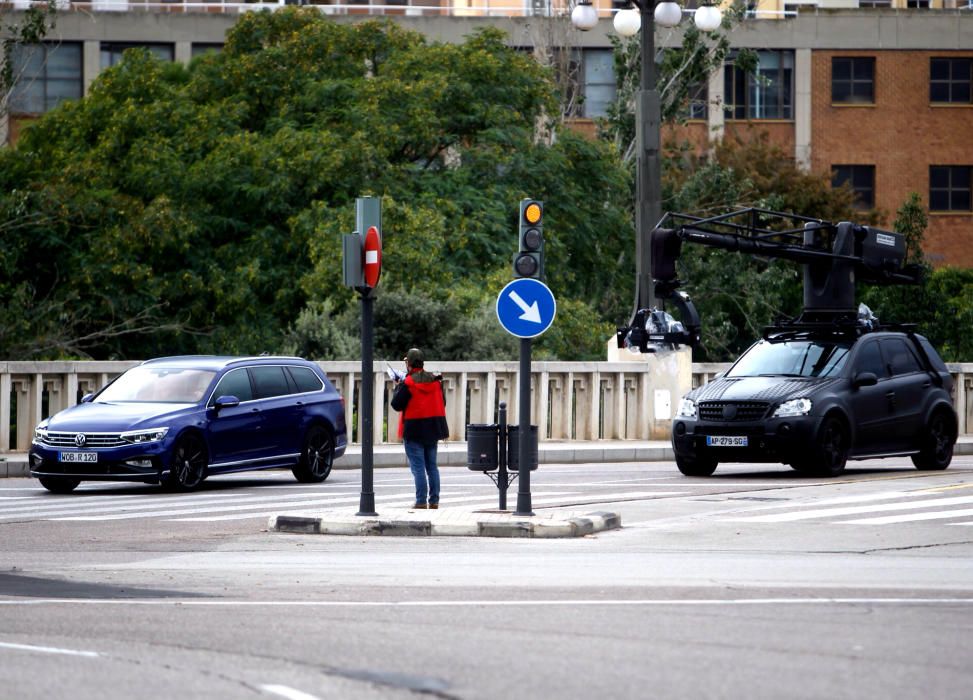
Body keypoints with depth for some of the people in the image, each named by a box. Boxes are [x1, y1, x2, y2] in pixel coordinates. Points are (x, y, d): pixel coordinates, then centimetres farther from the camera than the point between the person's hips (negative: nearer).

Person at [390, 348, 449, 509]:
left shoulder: (408, 383, -13)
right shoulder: (435, 380, 7)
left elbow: (396, 404, -10)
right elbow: (442, 403, 15)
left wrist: (398, 387, 5)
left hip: (414, 429, -6)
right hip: (432, 429, 6)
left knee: (418, 466, -5)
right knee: (432, 466, 12)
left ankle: (421, 501, -9)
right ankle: (434, 501, 11)